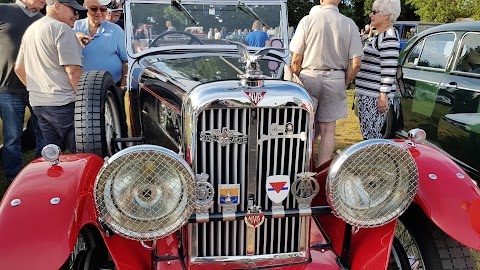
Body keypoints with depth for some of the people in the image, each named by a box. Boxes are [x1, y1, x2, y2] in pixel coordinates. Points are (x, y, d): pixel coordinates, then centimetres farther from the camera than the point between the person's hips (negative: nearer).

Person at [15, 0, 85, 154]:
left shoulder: (30, 30, 18)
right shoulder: (61, 29, -11)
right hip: (63, 104, -9)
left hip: (37, 103, 9)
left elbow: (19, 69, 24)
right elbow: (73, 71, -18)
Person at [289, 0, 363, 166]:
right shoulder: (350, 25, -1)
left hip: (309, 77, -1)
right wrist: (344, 83, 11)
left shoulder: (307, 20, -6)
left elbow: (296, 60, -6)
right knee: (328, 129, 8)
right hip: (335, 79, 1)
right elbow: (355, 64, -4)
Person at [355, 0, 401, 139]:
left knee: (371, 136, -7)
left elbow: (389, 70, -19)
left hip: (376, 96, -10)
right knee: (367, 134, 14)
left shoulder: (389, 36, -13)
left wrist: (383, 96, -22)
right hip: (366, 95, 10)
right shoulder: (378, 35, 18)